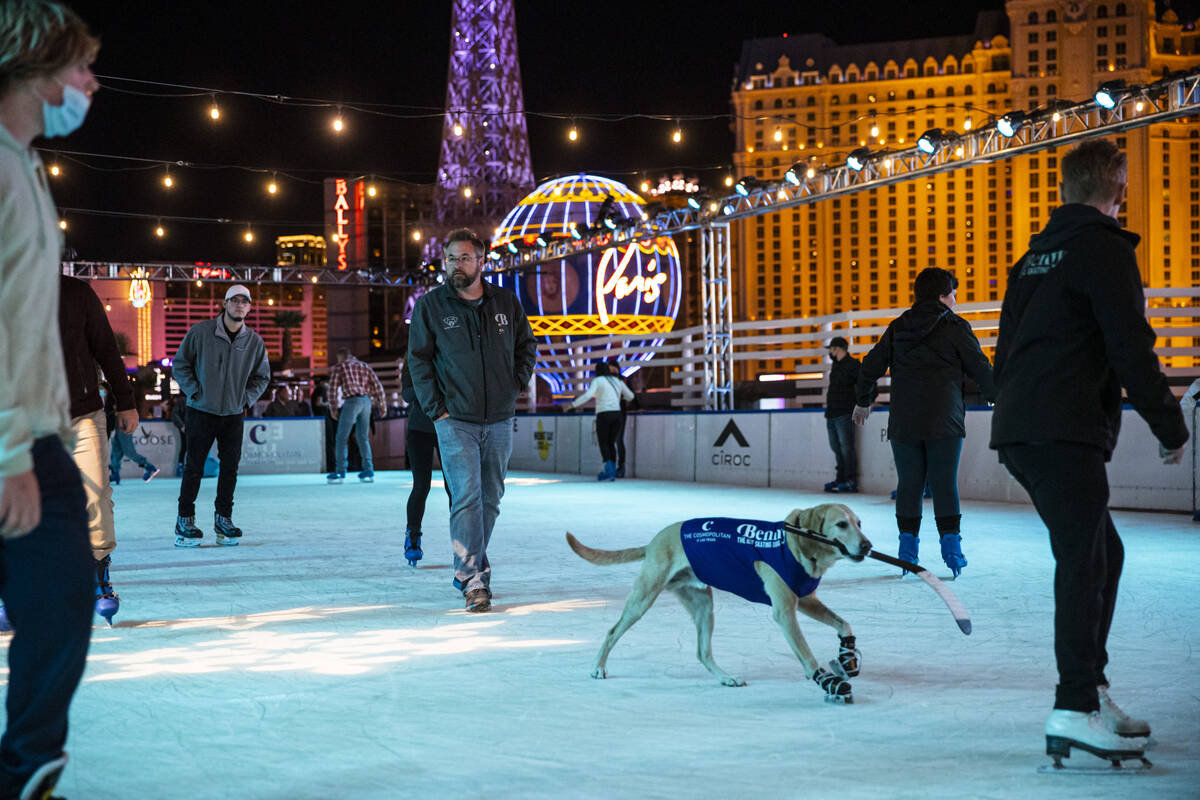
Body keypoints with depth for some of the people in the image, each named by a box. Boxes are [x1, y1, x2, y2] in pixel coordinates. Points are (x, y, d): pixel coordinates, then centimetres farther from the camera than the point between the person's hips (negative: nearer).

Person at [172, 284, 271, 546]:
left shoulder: (255, 342, 3)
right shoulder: (200, 332, -6)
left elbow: (262, 376, 16)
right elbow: (180, 364, 1)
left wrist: (246, 399, 3)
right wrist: (195, 392, -7)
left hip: (234, 414, 3)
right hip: (201, 411, -3)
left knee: (230, 467, 4)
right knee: (194, 467, -1)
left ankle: (223, 519, 17)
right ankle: (185, 521, 8)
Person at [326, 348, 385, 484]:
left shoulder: (338, 367, 8)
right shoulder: (364, 367, 21)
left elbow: (333, 388, 1)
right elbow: (377, 386, 14)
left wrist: (333, 408, 6)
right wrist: (382, 405, 15)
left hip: (352, 401, -5)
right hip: (366, 401, 5)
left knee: (341, 438, 0)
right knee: (363, 438, 13)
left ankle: (340, 472, -3)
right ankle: (368, 471, 8)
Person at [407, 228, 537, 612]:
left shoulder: (507, 303, 5)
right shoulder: (430, 306, -2)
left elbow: (527, 346, 18)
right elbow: (419, 360, 1)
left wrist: (516, 385, 5)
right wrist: (435, 408, -6)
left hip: (500, 420, 4)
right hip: (456, 421, -3)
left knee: (490, 499, 11)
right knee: (467, 497, -14)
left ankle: (471, 566, 27)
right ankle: (473, 580, -16)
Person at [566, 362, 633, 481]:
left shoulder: (597, 381, 0)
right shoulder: (618, 381, 15)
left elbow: (587, 396, -15)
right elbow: (630, 396, 22)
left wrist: (573, 404, -8)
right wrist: (623, 397, 44)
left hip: (603, 414, -5)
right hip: (617, 414, 5)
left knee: (603, 443, 2)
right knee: (611, 443, 13)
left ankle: (609, 469, -16)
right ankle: (612, 473, 6)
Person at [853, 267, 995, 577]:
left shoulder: (898, 327, 9)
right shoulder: (955, 328, -2)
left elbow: (872, 365, 13)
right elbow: (981, 369, 2)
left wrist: (863, 400, 28)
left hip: (903, 423, 3)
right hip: (944, 422, -3)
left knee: (909, 483, 8)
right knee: (944, 483, 2)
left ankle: (908, 542, 7)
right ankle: (950, 543, -1)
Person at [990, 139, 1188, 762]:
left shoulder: (1037, 254, 21)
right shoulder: (1104, 247, -6)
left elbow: (1007, 346, 25)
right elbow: (1131, 348, -11)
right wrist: (1170, 426, -4)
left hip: (1018, 430, 9)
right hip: (1064, 433, -9)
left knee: (1101, 552, 15)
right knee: (1085, 561, -9)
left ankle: (1091, 688, 17)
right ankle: (1075, 711, -12)